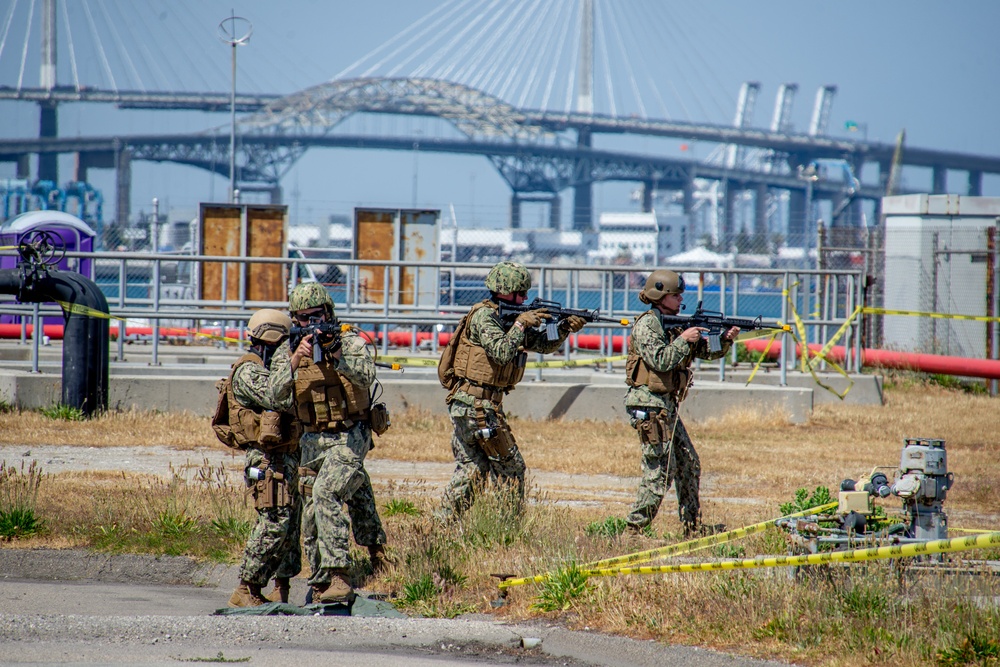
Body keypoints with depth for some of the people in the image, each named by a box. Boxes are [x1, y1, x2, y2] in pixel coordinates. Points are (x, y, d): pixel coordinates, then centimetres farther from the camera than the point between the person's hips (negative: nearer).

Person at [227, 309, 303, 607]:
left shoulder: (275, 368, 21)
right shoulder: (248, 371, -9)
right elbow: (276, 398, -25)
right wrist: (289, 360, -21)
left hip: (291, 456, 9)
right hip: (269, 458, -9)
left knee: (293, 521, 6)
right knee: (274, 522, -15)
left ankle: (282, 588, 11)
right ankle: (247, 591, -11)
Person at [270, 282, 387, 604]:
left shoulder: (351, 342, -3)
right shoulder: (289, 353, 6)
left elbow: (366, 375, -21)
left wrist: (337, 355, -36)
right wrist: (294, 362, -21)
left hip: (349, 437, -5)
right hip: (313, 441, 5)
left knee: (326, 492, -26)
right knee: (312, 516, 7)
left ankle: (339, 575, -28)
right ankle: (320, 583, 22)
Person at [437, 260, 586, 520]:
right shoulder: (483, 316, -13)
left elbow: (543, 344, 15)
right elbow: (502, 352, -26)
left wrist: (565, 328, -1)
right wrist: (520, 324, -19)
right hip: (478, 406, -9)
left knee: (471, 469, 12)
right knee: (510, 467, -2)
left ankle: (443, 521, 12)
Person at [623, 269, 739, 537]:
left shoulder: (673, 325, 15)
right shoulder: (646, 324, -11)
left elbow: (706, 352, 14)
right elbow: (660, 361, -21)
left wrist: (726, 340, -3)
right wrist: (684, 340, -15)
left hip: (667, 404, 10)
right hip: (649, 404, -9)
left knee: (689, 465, 11)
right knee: (661, 470, -11)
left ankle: (692, 527, 17)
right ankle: (634, 528, -6)